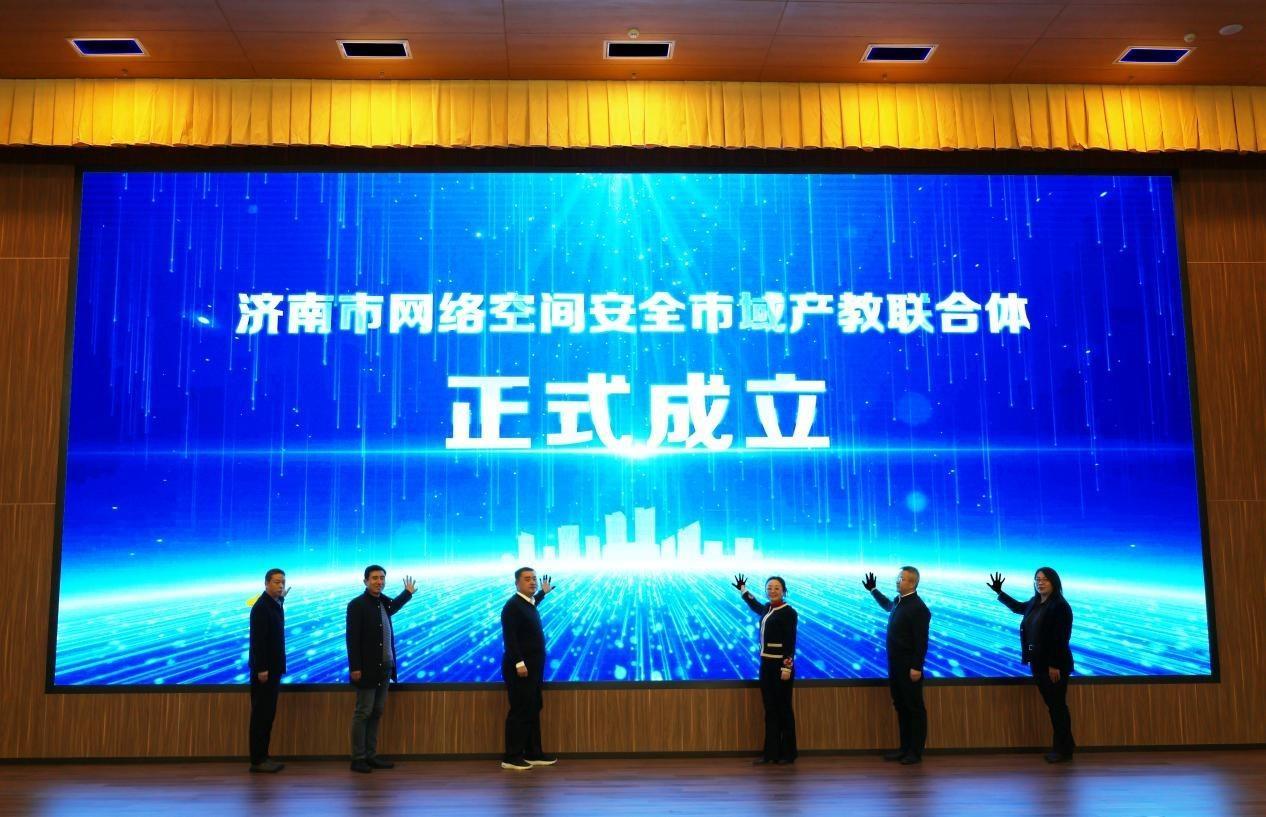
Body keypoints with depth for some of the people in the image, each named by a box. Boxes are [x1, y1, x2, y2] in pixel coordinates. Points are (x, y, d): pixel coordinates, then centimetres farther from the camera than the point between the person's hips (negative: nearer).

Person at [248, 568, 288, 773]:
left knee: (268, 714, 11)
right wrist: (261, 669, -22)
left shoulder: (275, 605, 13)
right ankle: (257, 760, 0)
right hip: (264, 669, -9)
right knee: (260, 714, -4)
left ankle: (263, 756, 16)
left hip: (273, 668, 9)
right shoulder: (261, 607, -14)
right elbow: (257, 639, -19)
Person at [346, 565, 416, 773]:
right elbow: (352, 638, -15)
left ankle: (371, 755, 16)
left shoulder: (383, 602, 11)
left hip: (384, 668, 7)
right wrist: (355, 668, -19)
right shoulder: (357, 604, -11)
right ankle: (358, 758, 4)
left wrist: (408, 593, 34)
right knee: (363, 713, -2)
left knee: (376, 713, 10)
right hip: (367, 669, -7)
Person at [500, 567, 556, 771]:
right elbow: (509, 637, -23)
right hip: (519, 668, -10)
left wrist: (543, 592, 48)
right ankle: (511, 757, -2)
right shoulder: (512, 605, -14)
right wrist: (519, 663, -28)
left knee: (533, 710, 13)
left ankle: (533, 754, 20)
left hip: (533, 667, 10)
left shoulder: (529, 604, 14)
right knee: (519, 711, -7)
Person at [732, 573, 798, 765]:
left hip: (780, 665, -7)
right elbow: (755, 606, 37)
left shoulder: (788, 612, -9)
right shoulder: (766, 609, 11)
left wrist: (787, 667, -20)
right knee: (770, 709, 8)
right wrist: (743, 590, 45)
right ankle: (771, 752, 11)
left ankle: (788, 753, 8)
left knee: (783, 709, 0)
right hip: (765, 664, 7)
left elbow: (790, 642, -14)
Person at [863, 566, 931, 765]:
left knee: (915, 708, 1)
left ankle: (916, 752, 7)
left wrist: (916, 667, -22)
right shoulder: (898, 601, 9)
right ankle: (905, 747, 22)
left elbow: (921, 641, -20)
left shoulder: (918, 608, -17)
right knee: (900, 707, 14)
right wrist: (873, 590, 32)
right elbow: (887, 605, 36)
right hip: (895, 665, 9)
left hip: (909, 667, -9)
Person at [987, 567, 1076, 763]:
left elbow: (1061, 638, -18)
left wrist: (1054, 665, -21)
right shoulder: (1034, 604, 10)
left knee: (1058, 706, -1)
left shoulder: (1060, 606, -13)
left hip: (1054, 665, -8)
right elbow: (1017, 607, 33)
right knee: (1052, 706, 12)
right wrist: (999, 592, 30)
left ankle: (1063, 750, 7)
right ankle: (1062, 747, 21)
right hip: (1038, 664, 8)